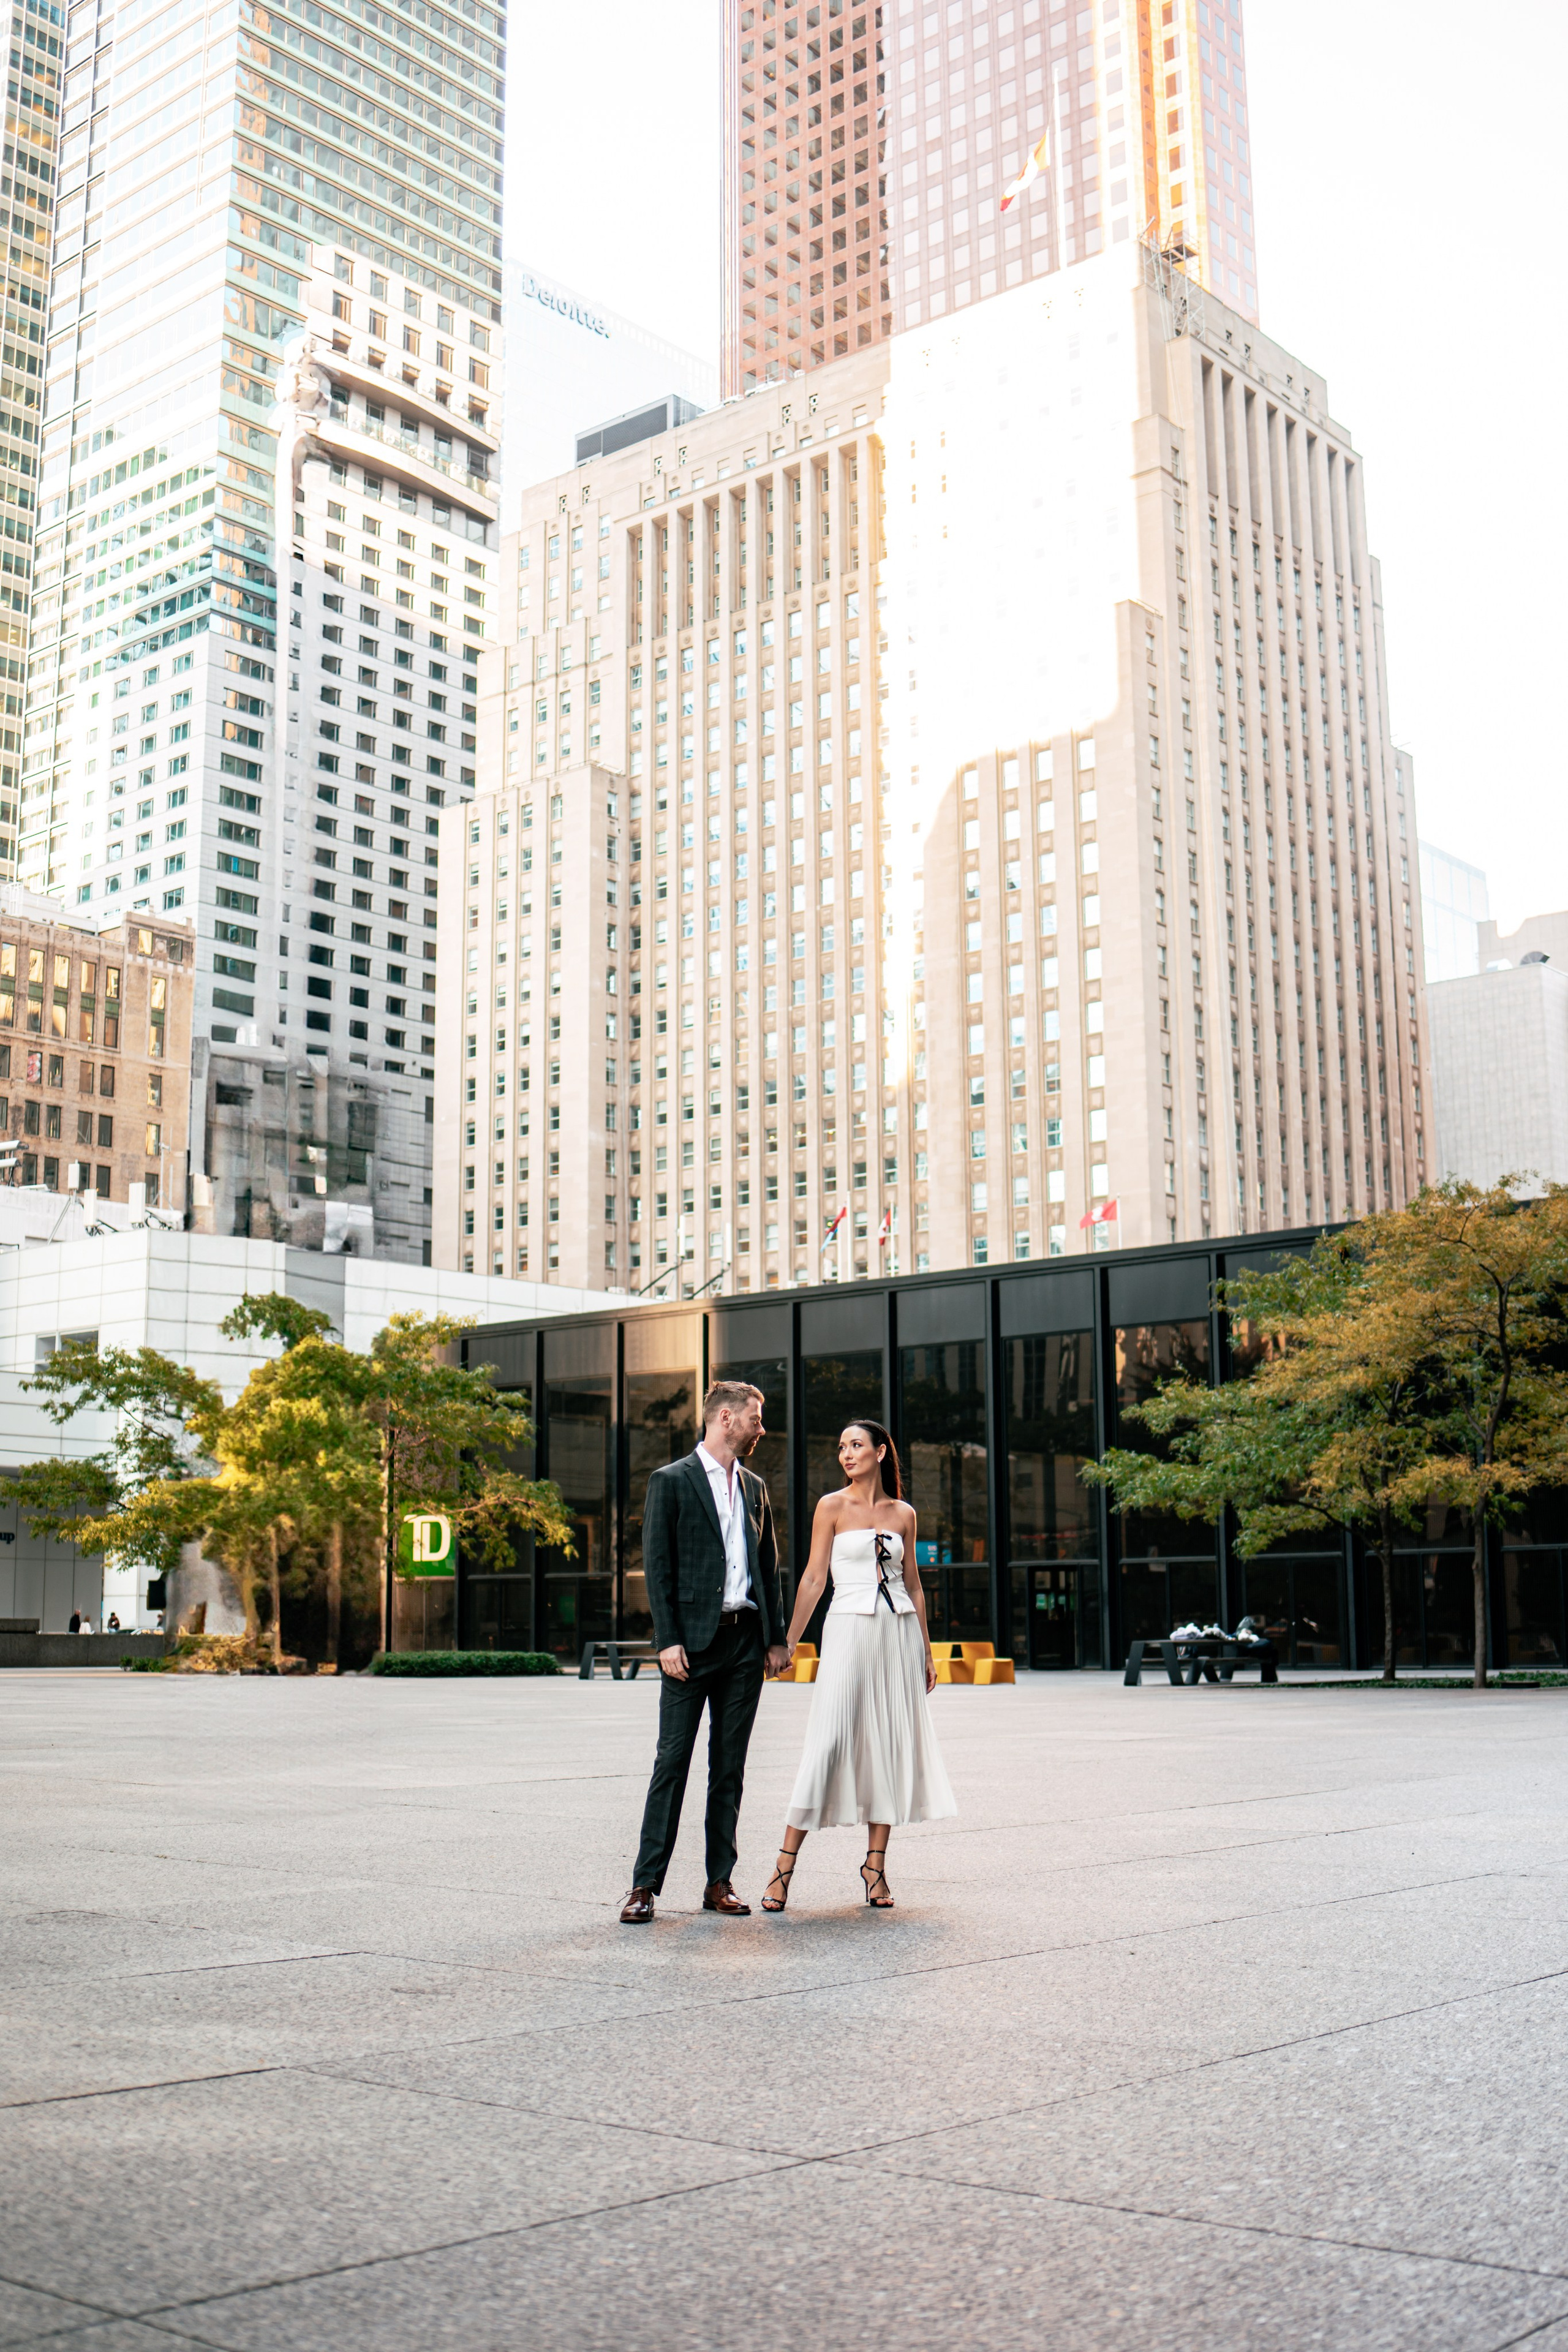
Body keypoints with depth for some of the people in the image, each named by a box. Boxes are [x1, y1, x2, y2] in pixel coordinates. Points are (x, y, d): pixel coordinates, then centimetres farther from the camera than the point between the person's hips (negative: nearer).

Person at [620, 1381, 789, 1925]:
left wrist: (776, 1637, 11)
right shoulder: (671, 1481, -1)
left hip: (745, 1641, 5)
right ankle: (646, 1884, 0)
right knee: (672, 1763, -5)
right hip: (694, 1640, -5)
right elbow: (657, 1568, -6)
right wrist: (668, 1640, -13)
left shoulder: (754, 1488, 16)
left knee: (730, 1767, 7)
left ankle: (720, 1883, 13)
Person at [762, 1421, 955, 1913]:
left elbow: (914, 1585, 15)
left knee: (891, 1743, 3)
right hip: (850, 1628, -3)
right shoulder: (832, 1507, 2)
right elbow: (814, 1578, -2)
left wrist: (926, 1652, 12)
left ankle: (875, 1864, 12)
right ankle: (786, 1863, -6)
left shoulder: (903, 1514, 10)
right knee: (830, 1742, -10)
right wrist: (788, 1641, -9)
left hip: (899, 1632, 4)